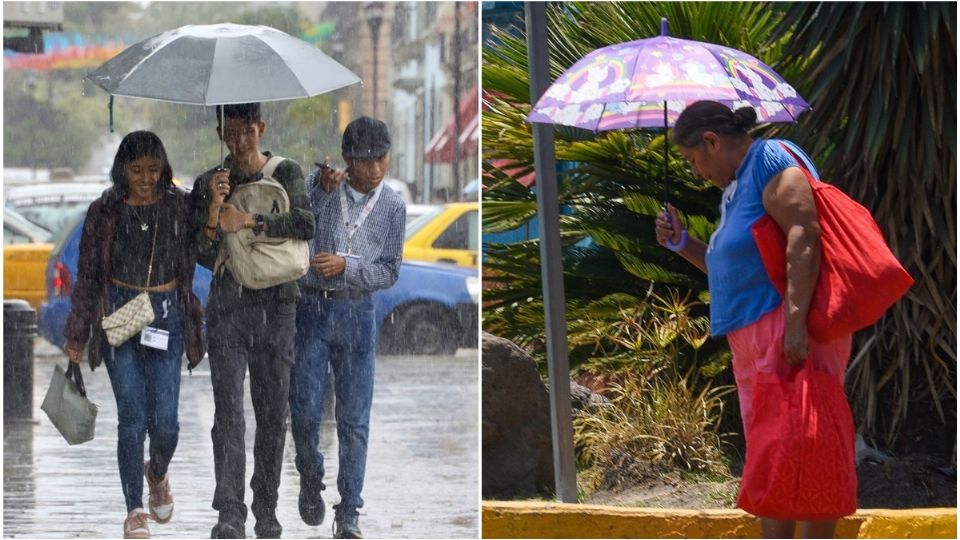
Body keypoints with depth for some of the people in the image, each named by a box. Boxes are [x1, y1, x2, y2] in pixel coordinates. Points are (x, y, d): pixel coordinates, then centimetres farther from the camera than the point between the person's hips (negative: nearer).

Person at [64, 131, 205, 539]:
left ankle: (157, 474, 31)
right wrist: (76, 337, 7)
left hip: (167, 316, 1)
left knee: (165, 421, -4)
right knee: (132, 417, -6)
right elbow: (87, 276, 6)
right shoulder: (105, 213, 0)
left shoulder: (180, 206, 2)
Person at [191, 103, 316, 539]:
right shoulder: (208, 184, 6)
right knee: (229, 411, -10)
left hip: (276, 306, 0)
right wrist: (214, 208, -16)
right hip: (227, 306, 0)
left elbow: (306, 225, -12)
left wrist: (249, 222, -18)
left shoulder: (286, 174, 5)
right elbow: (204, 257, -1)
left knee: (273, 413, 3)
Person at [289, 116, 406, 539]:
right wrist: (322, 191, -23)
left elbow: (389, 273, 0)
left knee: (354, 419, -1)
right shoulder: (317, 184, -3)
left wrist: (345, 265, -15)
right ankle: (310, 480, 28)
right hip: (309, 310, -1)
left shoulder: (393, 207, 0)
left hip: (356, 315, 1)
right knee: (305, 412, 0)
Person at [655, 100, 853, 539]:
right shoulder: (735, 188, 22)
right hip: (755, 341, 10)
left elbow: (804, 234, -21)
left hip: (792, 333, -10)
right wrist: (682, 244, 17)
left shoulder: (772, 159, -8)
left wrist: (797, 319, -30)